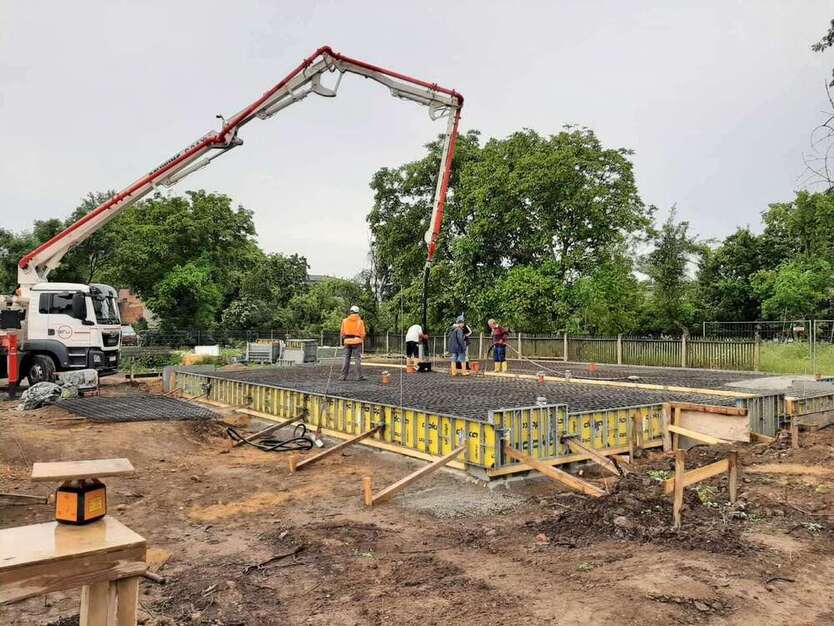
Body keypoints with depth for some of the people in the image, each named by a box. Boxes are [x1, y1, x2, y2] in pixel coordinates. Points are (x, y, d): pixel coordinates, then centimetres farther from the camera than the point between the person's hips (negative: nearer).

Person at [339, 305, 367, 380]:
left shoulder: (345, 321, 3)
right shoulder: (360, 321, -3)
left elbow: (342, 332, 4)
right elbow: (362, 333, -4)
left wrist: (342, 341, 17)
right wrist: (362, 340, 12)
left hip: (347, 341, 2)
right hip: (357, 341, -2)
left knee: (346, 359, 7)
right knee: (358, 359, 2)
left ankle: (344, 376, 7)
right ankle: (360, 376, 0)